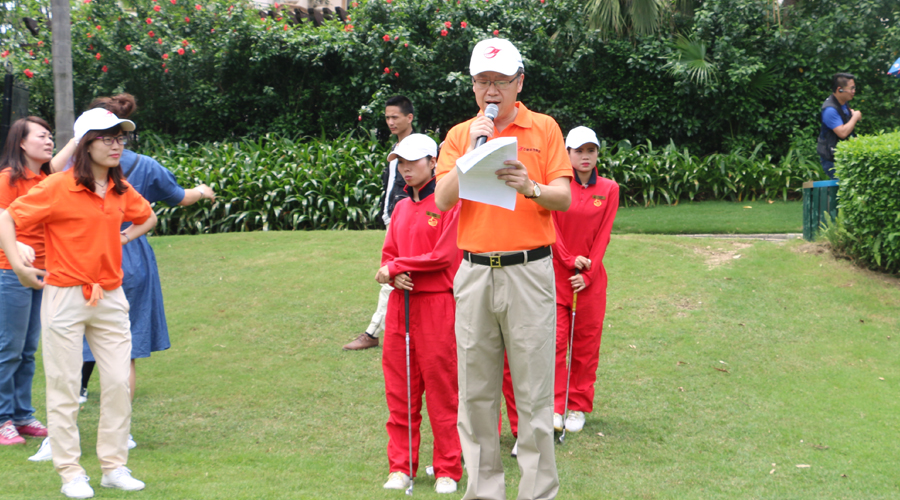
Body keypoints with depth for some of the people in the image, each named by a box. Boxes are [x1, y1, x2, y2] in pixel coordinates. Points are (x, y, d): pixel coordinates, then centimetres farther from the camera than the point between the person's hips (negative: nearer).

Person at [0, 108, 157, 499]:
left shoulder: (121, 189, 7)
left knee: (118, 382, 5)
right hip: (65, 296, -5)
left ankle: (114, 466, 16)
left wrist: (124, 237, 12)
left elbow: (147, 217, 28)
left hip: (110, 297, 5)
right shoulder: (58, 187, -10)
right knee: (64, 387, 1)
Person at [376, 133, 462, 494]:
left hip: (436, 304, -6)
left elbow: (444, 255, -13)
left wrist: (397, 266, -6)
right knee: (399, 390, 8)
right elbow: (388, 256, 17)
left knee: (441, 389, -2)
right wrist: (395, 275, -6)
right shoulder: (401, 208, 16)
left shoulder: (448, 203, -5)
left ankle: (448, 471, 7)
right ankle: (401, 467, 16)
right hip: (400, 303, 6)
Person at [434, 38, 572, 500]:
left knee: (533, 392, -2)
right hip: (474, 271, 3)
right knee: (476, 391, 6)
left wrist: (530, 187, -20)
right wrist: (472, 152, -10)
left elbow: (564, 198, -1)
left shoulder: (544, 129, 5)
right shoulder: (459, 135, 10)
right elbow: (443, 200, -1)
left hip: (529, 270, -2)